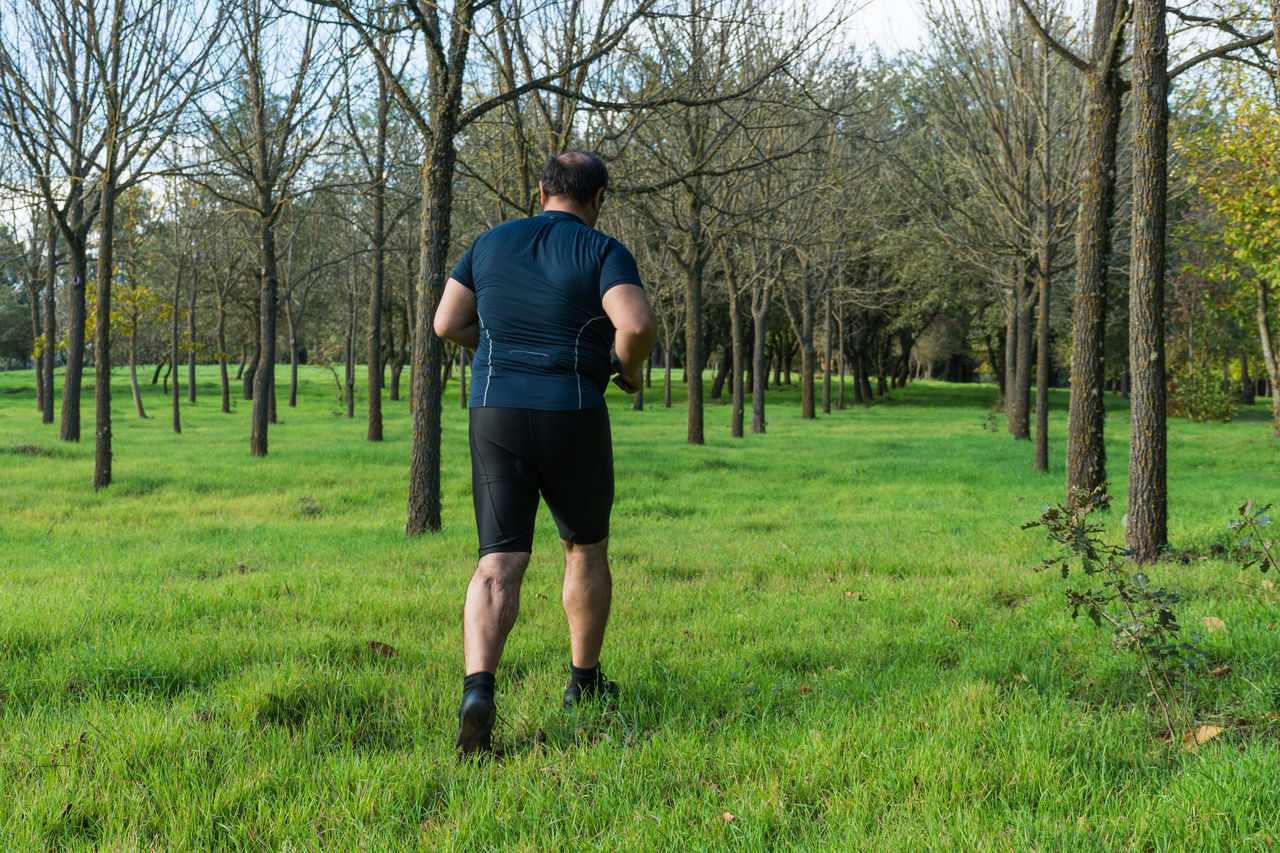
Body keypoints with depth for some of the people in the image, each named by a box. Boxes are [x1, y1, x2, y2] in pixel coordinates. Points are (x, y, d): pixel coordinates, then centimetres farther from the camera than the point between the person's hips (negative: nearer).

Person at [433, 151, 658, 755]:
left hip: (496, 415, 2)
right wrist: (629, 367, 0)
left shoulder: (492, 243, 10)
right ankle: (584, 683, 30)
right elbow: (637, 323, -21)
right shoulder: (603, 252, -3)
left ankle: (478, 689, -26)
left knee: (499, 565, -3)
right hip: (572, 421, -2)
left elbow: (447, 324, 11)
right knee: (586, 548, 20)